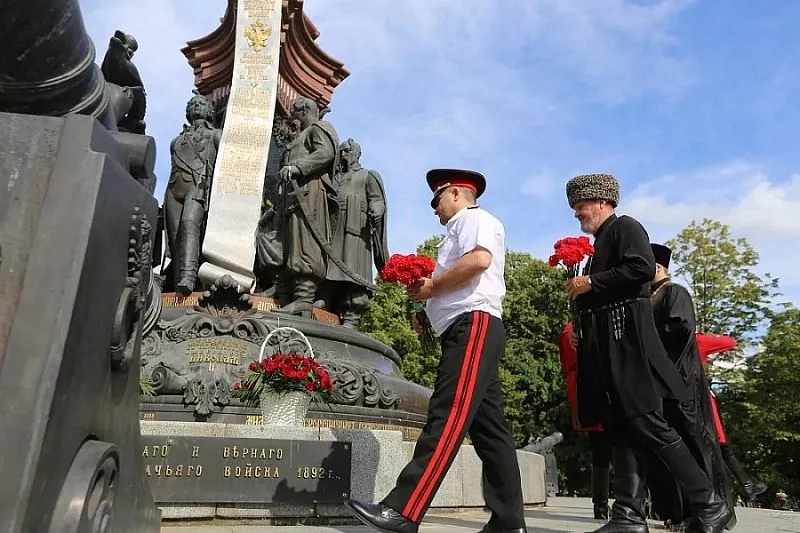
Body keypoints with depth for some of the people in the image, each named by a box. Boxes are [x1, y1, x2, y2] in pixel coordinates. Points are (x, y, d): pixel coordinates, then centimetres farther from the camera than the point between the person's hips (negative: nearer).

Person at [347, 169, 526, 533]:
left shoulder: (473, 217, 3)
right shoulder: (462, 228, 32)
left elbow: (479, 259, -19)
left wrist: (432, 286, -9)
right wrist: (429, 292, 11)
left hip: (474, 325, -10)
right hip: (467, 331, 10)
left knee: (447, 418, -16)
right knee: (488, 425, 6)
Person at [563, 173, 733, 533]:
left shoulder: (624, 227, 0)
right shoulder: (599, 243, 25)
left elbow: (642, 268, -18)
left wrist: (590, 283, -13)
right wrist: (582, 331, 15)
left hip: (626, 339, -9)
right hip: (604, 346, 9)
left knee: (646, 423, -9)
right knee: (620, 428, 4)